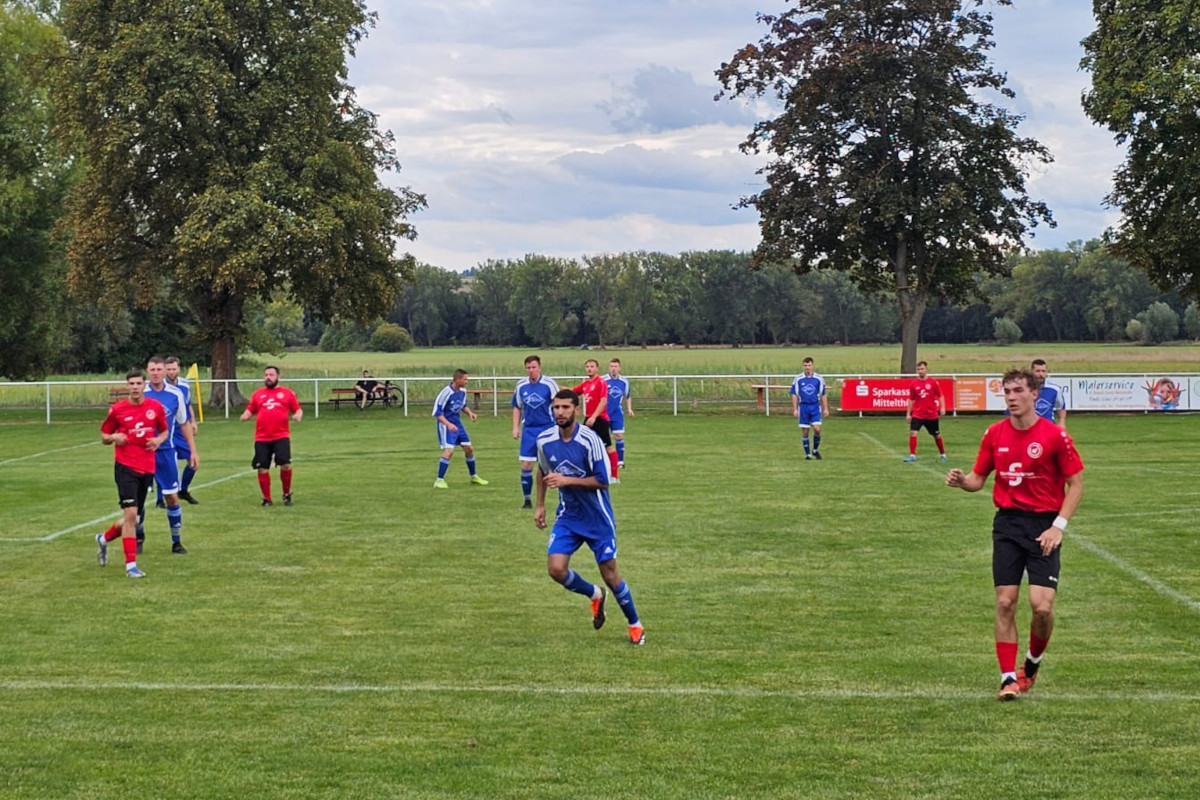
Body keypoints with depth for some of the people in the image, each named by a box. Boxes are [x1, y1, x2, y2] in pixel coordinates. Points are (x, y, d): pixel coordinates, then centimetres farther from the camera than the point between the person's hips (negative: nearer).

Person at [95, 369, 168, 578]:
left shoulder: (156, 407, 4)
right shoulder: (117, 409, -3)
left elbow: (165, 430, 17)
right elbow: (104, 436, 7)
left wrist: (159, 440, -5)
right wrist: (114, 437, -15)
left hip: (147, 469, 4)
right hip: (126, 467, -4)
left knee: (133, 518, 11)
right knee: (131, 514, -15)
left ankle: (104, 539, 40)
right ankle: (131, 565, -8)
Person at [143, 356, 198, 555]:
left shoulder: (176, 394, -1)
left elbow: (184, 424, 9)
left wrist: (193, 451, 7)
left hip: (166, 452, 1)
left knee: (172, 497, 2)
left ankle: (177, 541, 14)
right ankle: (139, 537, 23)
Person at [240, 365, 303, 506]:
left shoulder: (287, 393, 8)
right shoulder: (257, 394, 14)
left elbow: (298, 409, 10)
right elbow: (250, 411, 15)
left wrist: (298, 415, -12)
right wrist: (244, 416, -7)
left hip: (281, 436, -2)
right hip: (261, 438, 2)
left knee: (285, 464, -16)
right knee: (262, 468, 0)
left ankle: (287, 494, 7)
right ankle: (267, 499, 15)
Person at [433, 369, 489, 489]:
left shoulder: (463, 391, 0)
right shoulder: (446, 393, -23)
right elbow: (437, 412, -21)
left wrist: (470, 412, -1)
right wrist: (448, 424, -30)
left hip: (457, 424, 8)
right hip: (446, 425, -8)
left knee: (469, 449, 10)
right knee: (449, 451, -20)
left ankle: (473, 477, 28)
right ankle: (439, 480, -10)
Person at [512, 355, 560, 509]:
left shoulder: (549, 383, -8)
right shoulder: (521, 385, 4)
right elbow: (517, 408, 14)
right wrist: (516, 427, 7)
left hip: (548, 428, -3)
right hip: (528, 430, 3)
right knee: (526, 465, 0)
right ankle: (527, 500, 10)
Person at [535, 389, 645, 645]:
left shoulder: (589, 439, -21)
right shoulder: (544, 440, -6)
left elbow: (602, 481, -19)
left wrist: (567, 480, -26)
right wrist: (540, 505, 14)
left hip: (598, 518, -4)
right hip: (568, 516, 4)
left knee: (609, 573, 1)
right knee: (556, 568, -11)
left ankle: (635, 625, 24)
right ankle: (595, 595, 20)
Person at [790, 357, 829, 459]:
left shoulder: (819, 379, 3)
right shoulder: (798, 379, 1)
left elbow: (823, 395, 7)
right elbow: (794, 395, 3)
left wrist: (825, 409, 3)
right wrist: (795, 409, -2)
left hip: (815, 407, 0)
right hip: (803, 407, 0)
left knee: (817, 429, -12)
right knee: (804, 432, 2)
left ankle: (815, 450, 10)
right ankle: (807, 454, 12)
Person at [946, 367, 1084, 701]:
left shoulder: (1054, 435, -8)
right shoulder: (995, 434, 4)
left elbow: (1076, 483, -3)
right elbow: (978, 479, 11)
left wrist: (1058, 526, -12)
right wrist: (961, 481, -13)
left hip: (1043, 526, -3)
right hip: (1007, 523, 3)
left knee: (1042, 605, -11)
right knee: (1005, 603, -2)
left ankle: (1033, 662, 17)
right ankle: (1009, 677, 8)